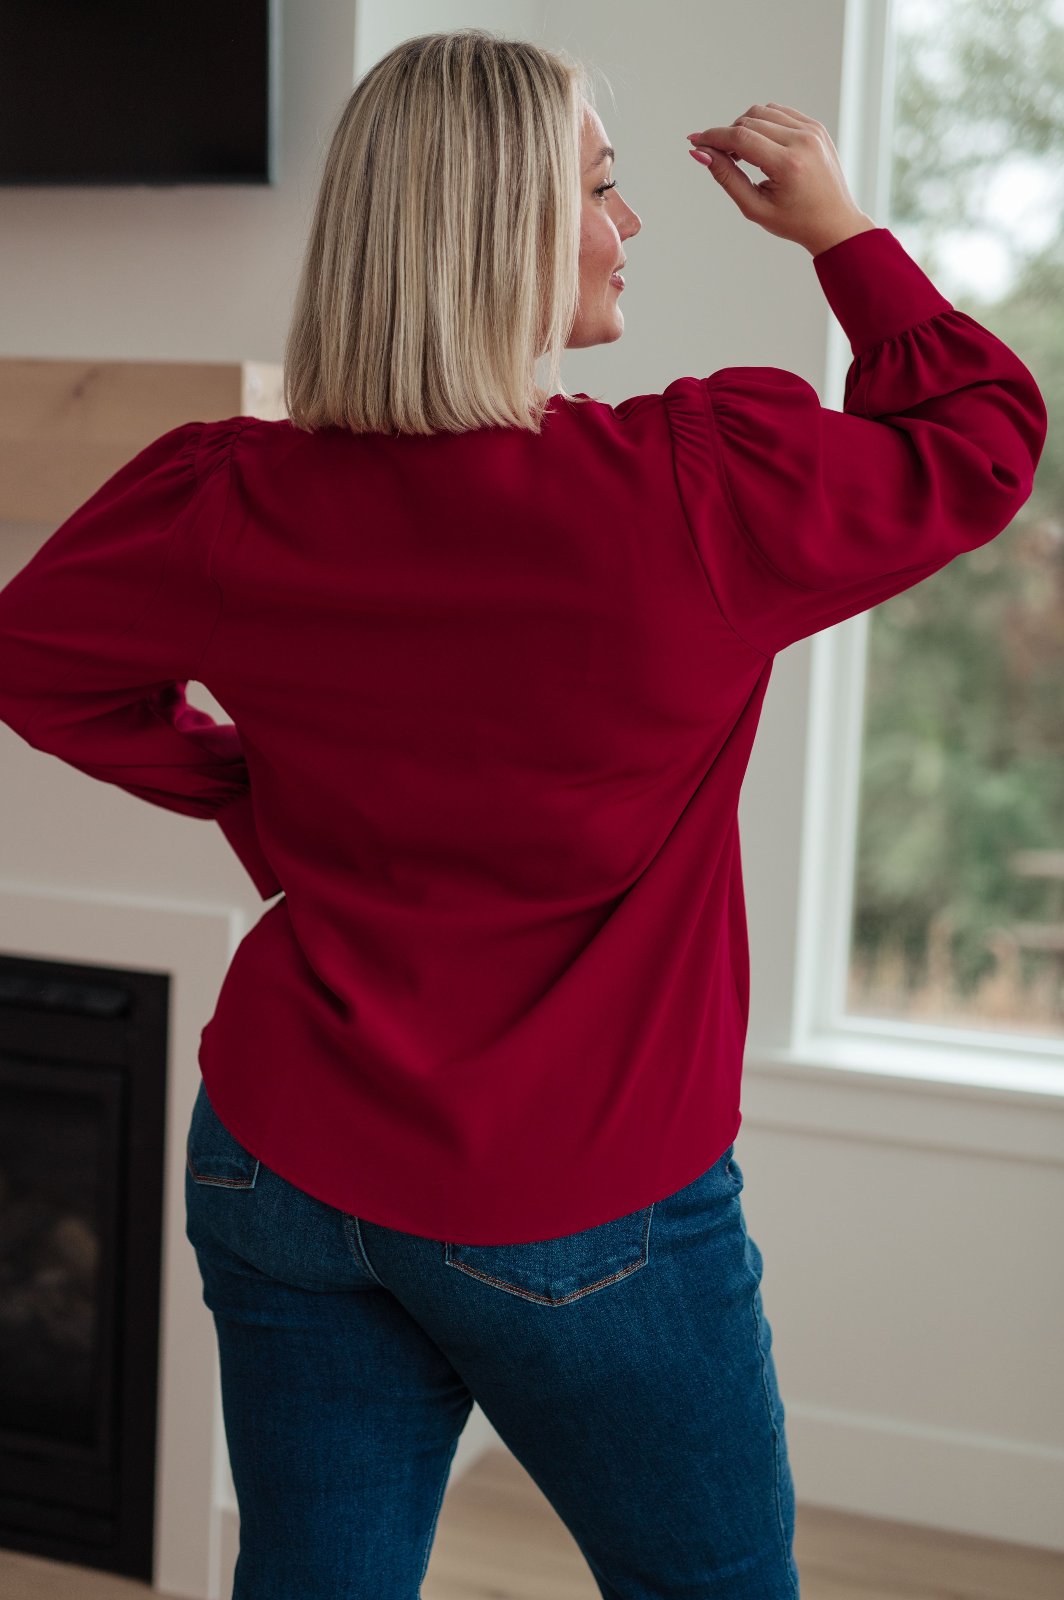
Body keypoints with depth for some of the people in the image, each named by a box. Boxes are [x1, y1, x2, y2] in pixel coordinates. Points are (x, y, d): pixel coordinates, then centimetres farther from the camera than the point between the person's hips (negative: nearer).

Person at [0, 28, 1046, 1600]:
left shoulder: (236, 505, -9)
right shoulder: (702, 495, -21)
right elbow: (983, 438, -2)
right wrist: (842, 231, 9)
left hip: (282, 1171, 4)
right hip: (577, 1213, -4)